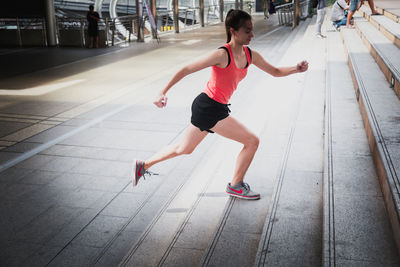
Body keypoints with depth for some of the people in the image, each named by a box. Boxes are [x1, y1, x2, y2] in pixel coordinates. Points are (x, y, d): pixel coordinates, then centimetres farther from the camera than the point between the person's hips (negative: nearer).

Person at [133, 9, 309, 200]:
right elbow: (187, 70, -17)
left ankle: (143, 165, 37)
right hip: (208, 107, -9)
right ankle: (236, 186, 14)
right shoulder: (222, 55, -20)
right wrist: (163, 92, -19)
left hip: (211, 109, 9)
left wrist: (296, 69, -5)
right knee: (252, 141, -4)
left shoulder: (250, 56, 4)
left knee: (184, 149, 22)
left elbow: (275, 72, 13)